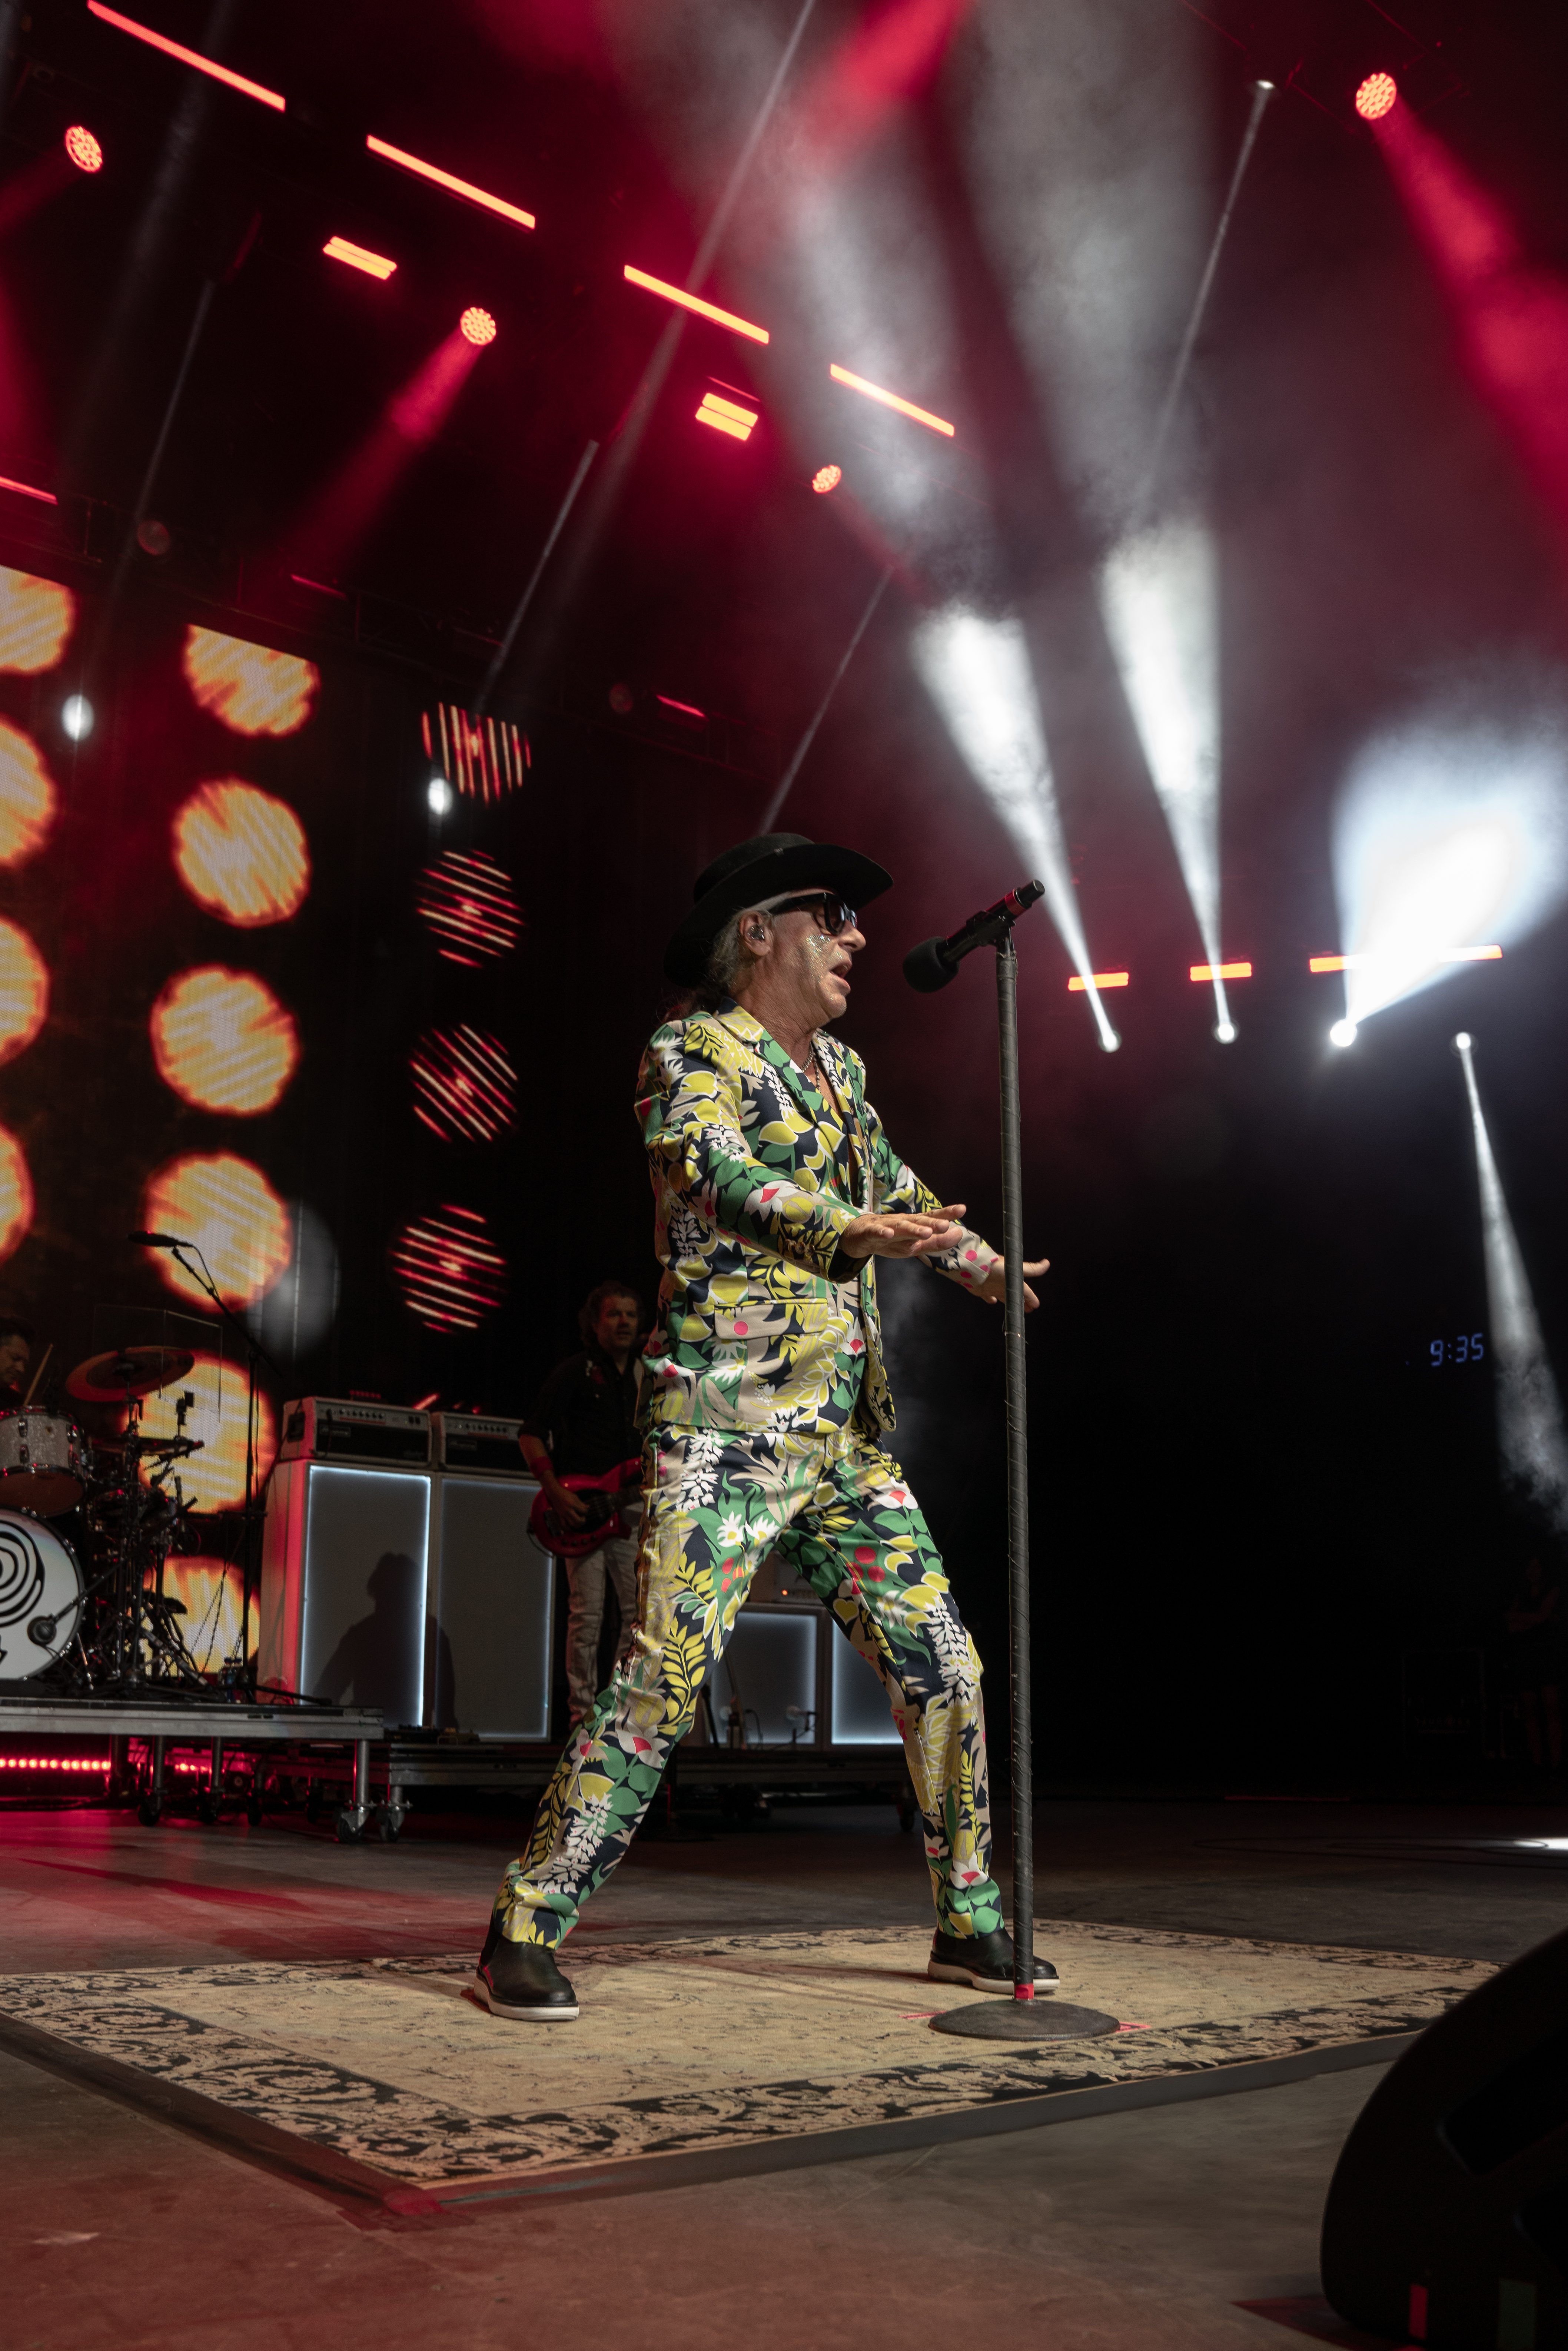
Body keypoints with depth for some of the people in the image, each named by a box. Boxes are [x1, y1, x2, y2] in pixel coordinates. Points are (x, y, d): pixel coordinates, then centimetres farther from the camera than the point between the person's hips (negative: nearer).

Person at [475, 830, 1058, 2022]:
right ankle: (524, 1935, 1)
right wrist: (849, 1230, -32)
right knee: (664, 1677, -12)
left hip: (847, 1436, 8)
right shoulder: (691, 1051, -2)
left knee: (942, 1666, 6)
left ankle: (972, 1925, 20)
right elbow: (718, 1170, -21)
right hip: (727, 1429, -7)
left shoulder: (840, 1068, 21)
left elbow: (891, 1182, 36)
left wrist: (976, 1256, 44)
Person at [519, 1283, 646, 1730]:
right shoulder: (575, 1372, -1)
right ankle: (583, 1711, 1)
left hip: (631, 1511, 5)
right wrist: (555, 1492, -14)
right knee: (588, 1613, -8)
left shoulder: (644, 1377, 16)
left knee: (641, 1611, 1)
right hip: (581, 1509, -5)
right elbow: (531, 1433, -5)